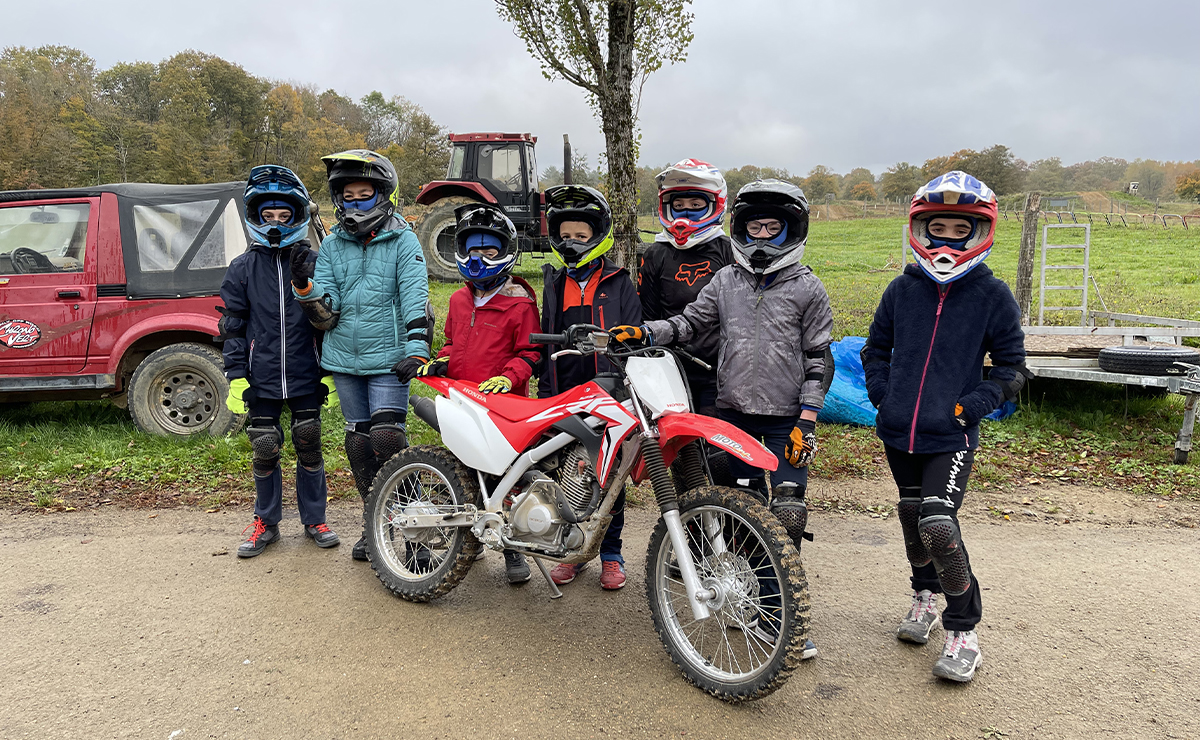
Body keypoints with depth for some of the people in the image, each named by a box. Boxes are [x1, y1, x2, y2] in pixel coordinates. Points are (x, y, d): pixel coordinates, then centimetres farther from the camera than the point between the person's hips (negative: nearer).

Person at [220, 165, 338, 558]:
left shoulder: (312, 263, 2)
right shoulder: (243, 267, 2)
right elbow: (233, 326, 4)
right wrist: (236, 376, -2)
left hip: (306, 377, 0)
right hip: (261, 378, 0)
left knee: (309, 448, 8)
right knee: (265, 450, 8)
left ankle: (314, 520, 24)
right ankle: (266, 522, 25)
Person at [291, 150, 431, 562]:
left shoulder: (402, 241, -1)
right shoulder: (331, 246, 10)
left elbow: (415, 300, -12)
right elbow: (326, 315, 3)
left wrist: (416, 350, -24)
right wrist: (305, 288, -17)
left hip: (388, 359, -4)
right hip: (344, 361, 5)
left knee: (387, 438, -15)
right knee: (359, 443, 10)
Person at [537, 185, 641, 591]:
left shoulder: (618, 283, 4)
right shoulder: (553, 283, 14)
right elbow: (543, 340, 17)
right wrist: (544, 390, 12)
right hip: (562, 394, 3)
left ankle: (610, 552, 18)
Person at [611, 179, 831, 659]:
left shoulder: (807, 288, 0)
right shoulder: (726, 281, 10)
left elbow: (817, 359, -2)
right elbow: (690, 322, 7)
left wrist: (806, 420, -9)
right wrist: (645, 332, -12)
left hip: (786, 419, -3)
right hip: (734, 413, 3)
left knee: (786, 516, -6)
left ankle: (775, 616, 4)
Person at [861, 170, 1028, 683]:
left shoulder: (992, 295, -4)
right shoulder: (903, 289, 3)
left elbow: (1010, 367, 2)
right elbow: (876, 348, 16)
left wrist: (970, 406, -10)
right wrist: (884, 396, 2)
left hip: (951, 435, -4)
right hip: (899, 431, 4)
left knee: (938, 524, -16)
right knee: (912, 518, 16)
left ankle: (963, 630, 4)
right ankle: (925, 595, 41)